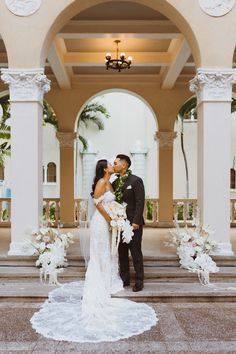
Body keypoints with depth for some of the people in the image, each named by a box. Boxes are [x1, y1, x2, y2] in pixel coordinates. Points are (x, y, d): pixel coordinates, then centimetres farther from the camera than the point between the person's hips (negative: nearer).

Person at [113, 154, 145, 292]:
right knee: (122, 253, 12)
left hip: (133, 223, -6)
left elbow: (140, 202, -14)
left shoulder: (136, 180, -9)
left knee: (136, 253, 1)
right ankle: (124, 279, 23)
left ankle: (139, 281, 12)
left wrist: (136, 221, -18)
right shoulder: (115, 182, 11)